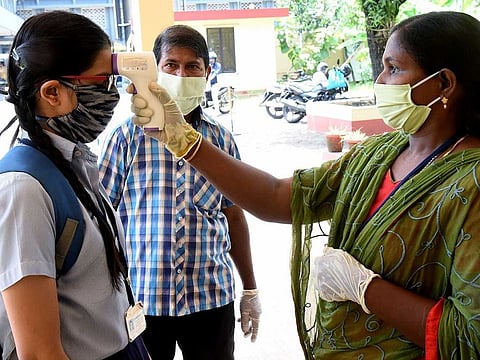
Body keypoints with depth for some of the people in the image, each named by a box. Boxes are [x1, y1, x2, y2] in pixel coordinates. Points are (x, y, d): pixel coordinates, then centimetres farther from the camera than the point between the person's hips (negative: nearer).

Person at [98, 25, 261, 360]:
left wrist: (250, 290, 11)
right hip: (140, 298, -2)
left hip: (212, 297, 2)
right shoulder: (128, 135, -5)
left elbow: (234, 216, 9)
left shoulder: (220, 139, 3)